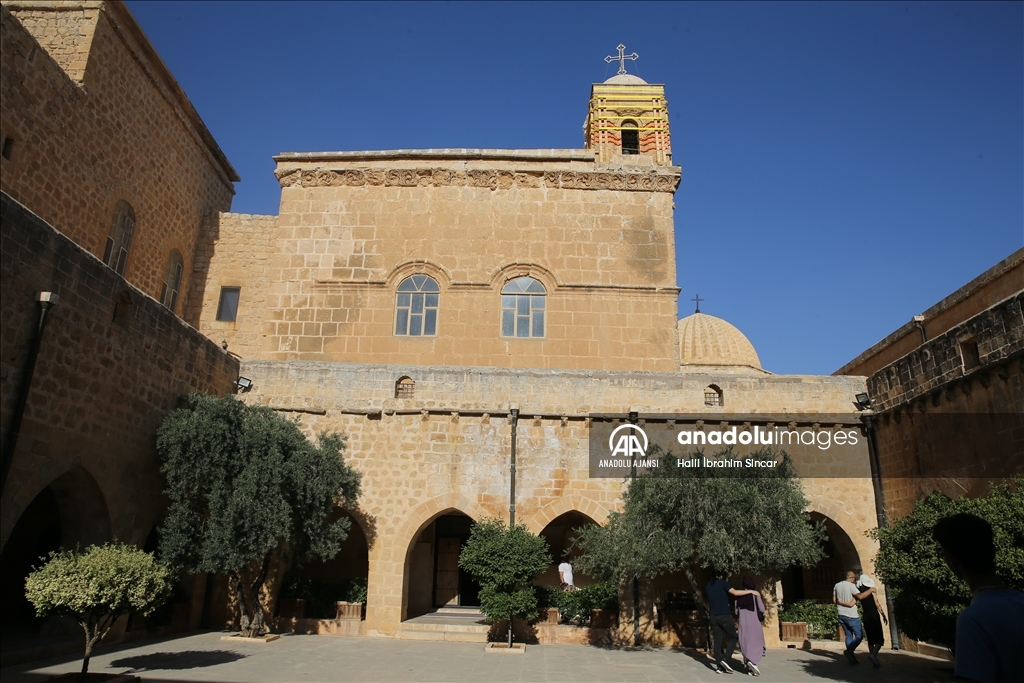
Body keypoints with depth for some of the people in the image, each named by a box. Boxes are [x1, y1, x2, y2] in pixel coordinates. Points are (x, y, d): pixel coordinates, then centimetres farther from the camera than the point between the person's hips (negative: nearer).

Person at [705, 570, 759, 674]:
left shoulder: (707, 586, 15)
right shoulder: (722, 583, -4)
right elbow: (735, 592, -14)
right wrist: (750, 591, -7)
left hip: (713, 616, 6)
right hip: (724, 615, -6)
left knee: (717, 640, 6)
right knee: (733, 638, 7)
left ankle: (719, 666, 1)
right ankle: (725, 659, -9)